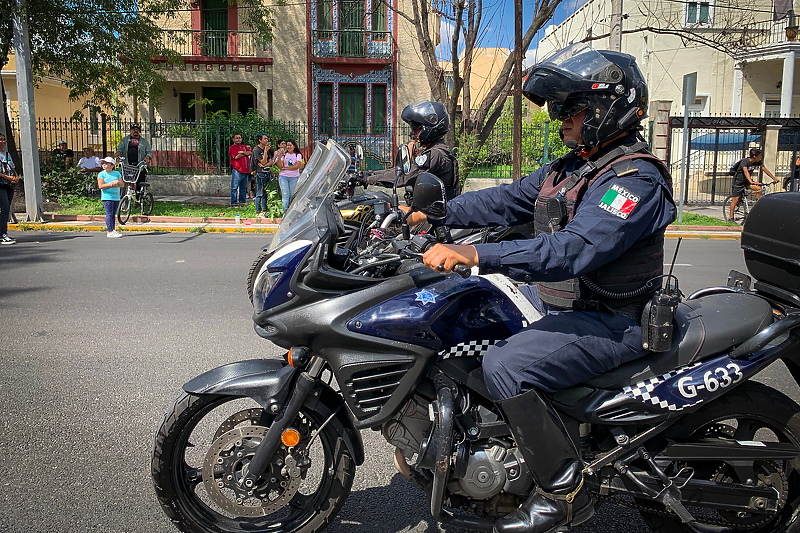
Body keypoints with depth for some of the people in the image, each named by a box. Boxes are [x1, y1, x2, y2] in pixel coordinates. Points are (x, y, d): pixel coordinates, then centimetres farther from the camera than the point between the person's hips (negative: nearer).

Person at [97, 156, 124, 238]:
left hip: (116, 197, 5)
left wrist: (118, 183, -15)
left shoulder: (117, 173, 13)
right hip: (107, 197, -4)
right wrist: (111, 184, -17)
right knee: (109, 214, -9)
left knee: (113, 214, 10)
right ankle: (110, 232, -12)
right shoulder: (102, 174, 1)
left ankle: (113, 230, 15)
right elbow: (100, 186, -9)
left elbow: (122, 184, 7)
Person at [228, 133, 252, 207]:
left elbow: (250, 153, 4)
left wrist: (242, 152, -11)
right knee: (234, 187, -5)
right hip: (237, 170, -6)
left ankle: (242, 201, 21)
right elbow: (236, 157, -15)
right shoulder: (232, 148, -2)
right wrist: (245, 153, -2)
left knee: (243, 187, 12)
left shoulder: (244, 147, 19)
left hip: (245, 170, 6)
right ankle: (234, 203, -3)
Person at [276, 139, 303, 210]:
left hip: (294, 177, 0)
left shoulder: (298, 155, 6)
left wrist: (285, 168, -6)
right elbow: (280, 166, 0)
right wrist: (279, 157, -13)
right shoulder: (284, 155, 9)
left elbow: (297, 166, -8)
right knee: (285, 195, -5)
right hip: (283, 177, 0)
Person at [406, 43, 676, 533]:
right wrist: (432, 213, 1)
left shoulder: (635, 179, -19)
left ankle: (566, 492, -11)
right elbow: (506, 200, 11)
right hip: (557, 299, 10)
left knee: (505, 366, -29)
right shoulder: (570, 168, 12)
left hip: (610, 322, -10)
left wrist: (474, 254, -39)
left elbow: (572, 250, -33)